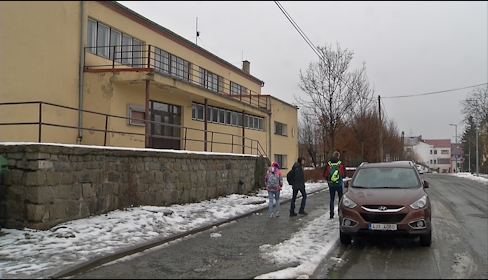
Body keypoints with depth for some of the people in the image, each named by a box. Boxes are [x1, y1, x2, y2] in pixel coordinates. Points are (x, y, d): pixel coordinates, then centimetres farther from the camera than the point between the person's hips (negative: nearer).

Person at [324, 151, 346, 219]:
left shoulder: (328, 164, -6)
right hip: (339, 184, -2)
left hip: (331, 185, 2)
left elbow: (325, 175, -2)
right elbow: (344, 175, -7)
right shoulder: (340, 164, -10)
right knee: (340, 198, 13)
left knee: (332, 199, 9)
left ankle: (331, 214, 8)